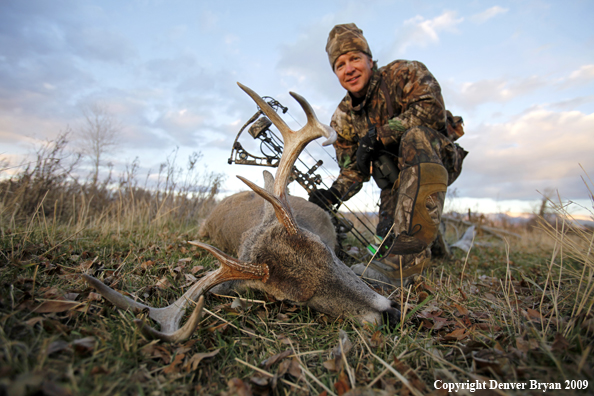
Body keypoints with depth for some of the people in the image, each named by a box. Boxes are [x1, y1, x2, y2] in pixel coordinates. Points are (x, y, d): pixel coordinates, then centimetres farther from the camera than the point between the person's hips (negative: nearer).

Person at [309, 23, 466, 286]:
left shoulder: (403, 73, -10)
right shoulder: (343, 119, 1)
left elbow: (432, 109, -27)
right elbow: (353, 168, -1)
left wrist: (378, 135, -27)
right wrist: (336, 192, -22)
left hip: (438, 160, -4)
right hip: (396, 181, 5)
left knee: (415, 136, -36)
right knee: (388, 233, -12)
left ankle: (409, 255, -42)